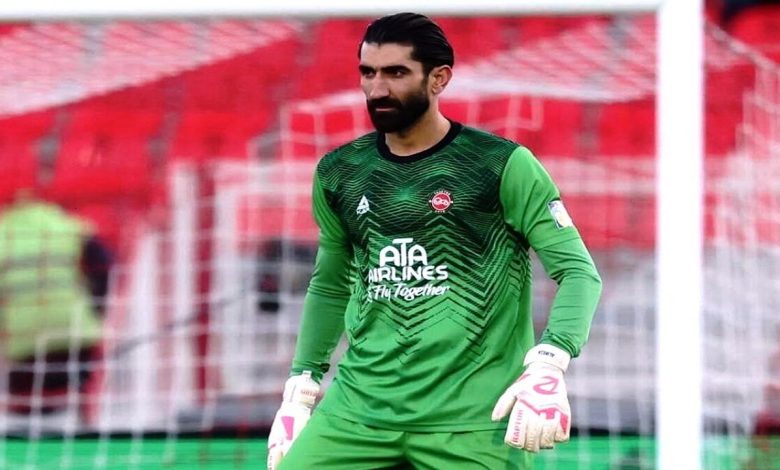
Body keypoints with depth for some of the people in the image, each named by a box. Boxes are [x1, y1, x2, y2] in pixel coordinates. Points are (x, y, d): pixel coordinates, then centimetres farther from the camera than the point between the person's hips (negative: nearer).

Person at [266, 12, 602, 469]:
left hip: (473, 419, -4)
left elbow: (579, 271, -8)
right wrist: (302, 388, 15)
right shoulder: (338, 174, 9)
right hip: (357, 410, 4)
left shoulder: (503, 165, -6)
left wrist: (547, 368, -24)